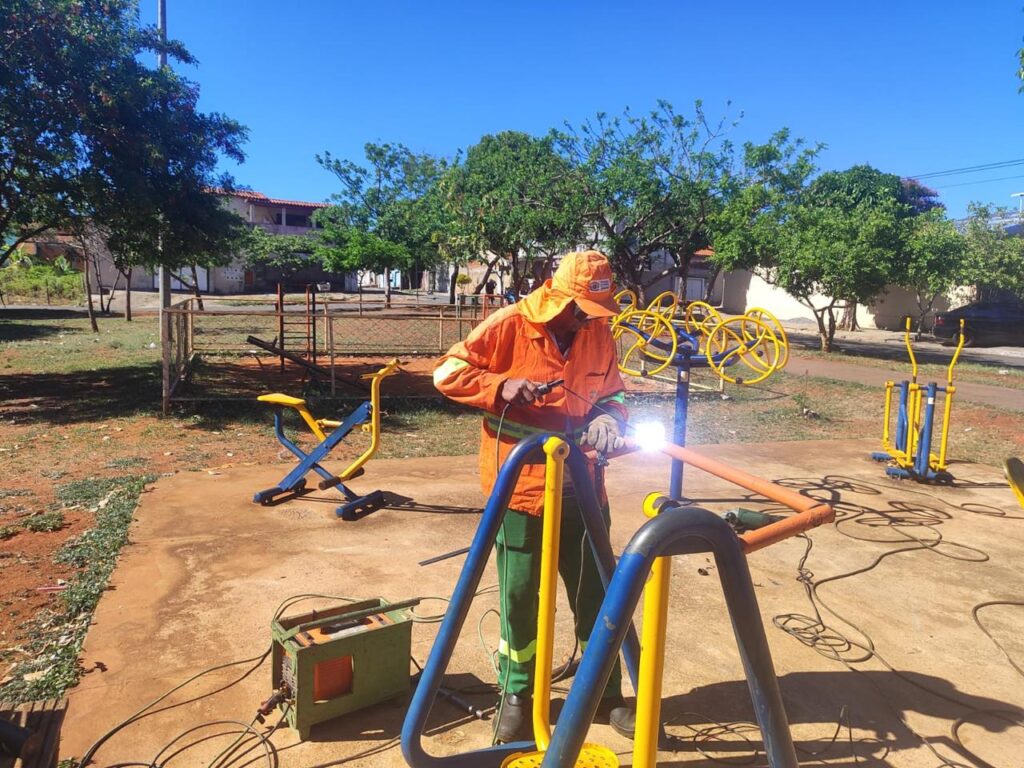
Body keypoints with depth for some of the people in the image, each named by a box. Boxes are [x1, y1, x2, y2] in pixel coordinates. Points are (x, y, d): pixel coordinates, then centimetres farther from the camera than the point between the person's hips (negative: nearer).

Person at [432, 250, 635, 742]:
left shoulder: (599, 334, 2)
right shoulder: (509, 326, -11)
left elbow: (612, 393, 11)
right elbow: (447, 372, -9)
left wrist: (608, 419, -12)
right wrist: (500, 386, -24)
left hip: (581, 487, 4)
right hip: (522, 488, -4)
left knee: (596, 593, 14)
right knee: (520, 597, 8)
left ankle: (606, 692, 34)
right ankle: (516, 694, 31)